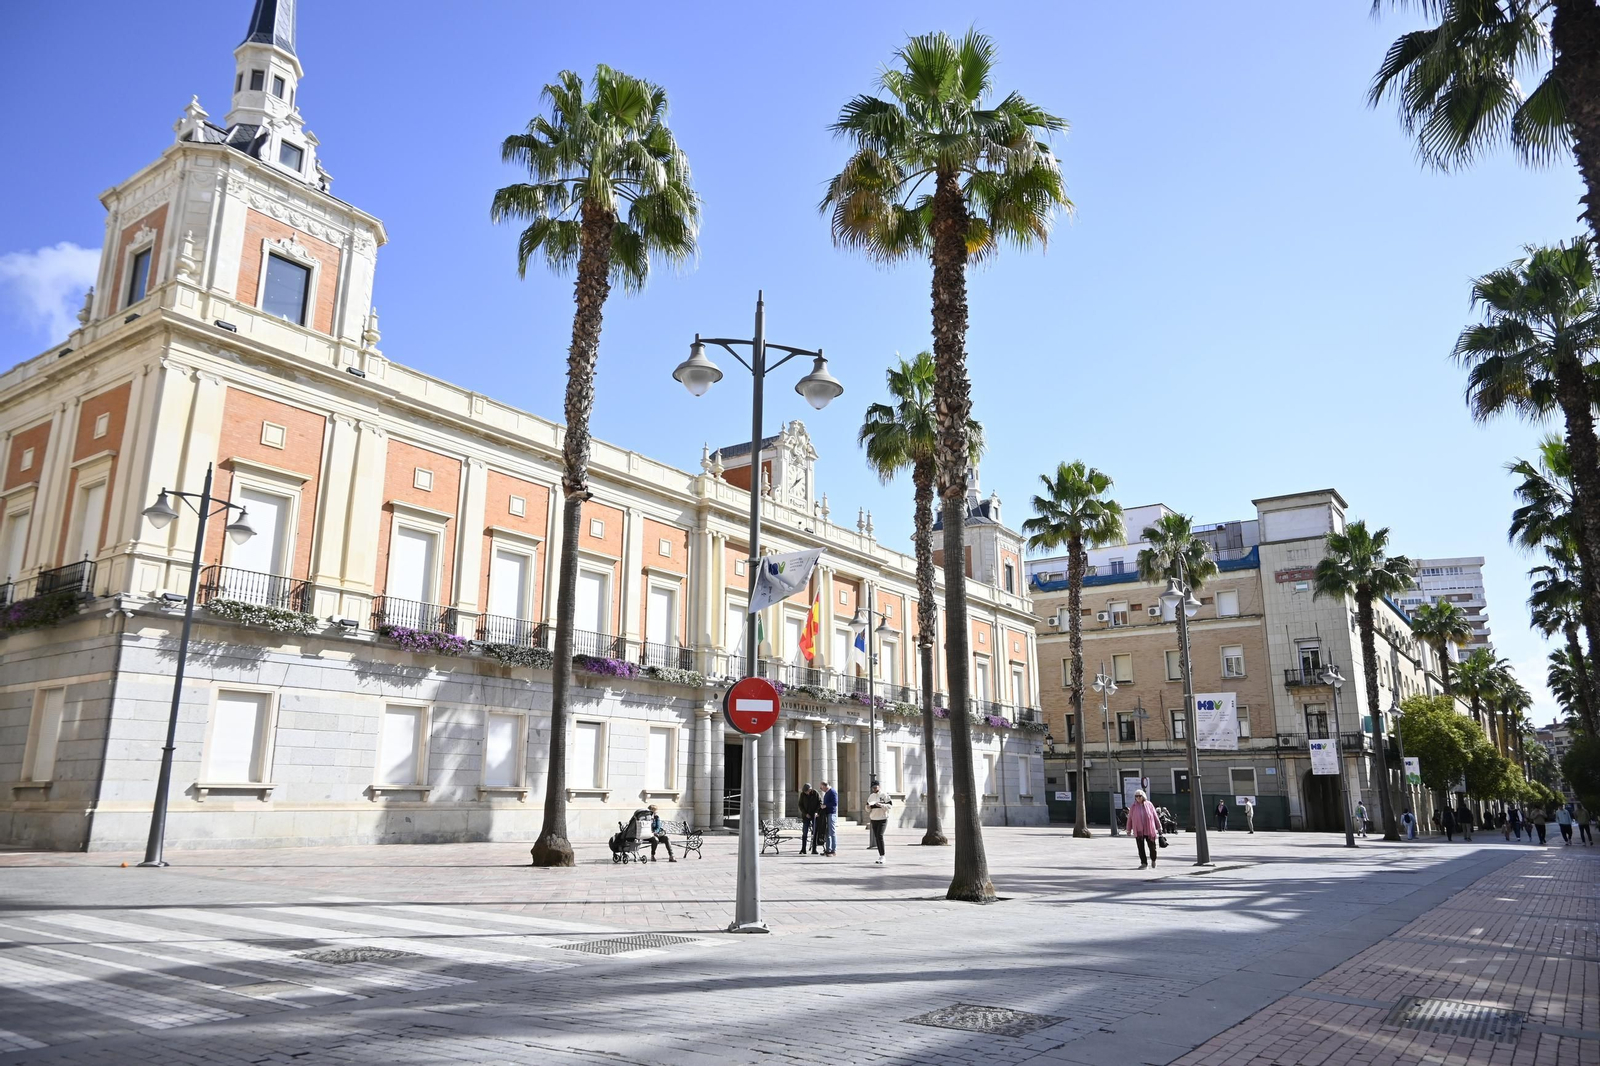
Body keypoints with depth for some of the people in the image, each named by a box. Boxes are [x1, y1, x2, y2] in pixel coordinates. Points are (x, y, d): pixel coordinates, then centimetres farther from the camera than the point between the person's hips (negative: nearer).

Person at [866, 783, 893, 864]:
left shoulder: (884, 795, -5)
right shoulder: (871, 796, 11)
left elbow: (890, 805, -9)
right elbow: (868, 809, 15)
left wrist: (881, 805, -23)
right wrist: (868, 807, -9)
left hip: (883, 819, -6)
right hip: (873, 819, 6)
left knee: (880, 836, -17)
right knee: (876, 837, 5)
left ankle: (882, 856, -14)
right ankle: (880, 856, 12)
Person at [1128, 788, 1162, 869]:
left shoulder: (1149, 805, 1)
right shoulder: (1133, 807, 2)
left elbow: (1155, 816, 5)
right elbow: (1130, 819, 6)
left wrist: (1159, 827, 6)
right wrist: (1129, 830, 7)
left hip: (1149, 829, -1)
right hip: (1138, 831, 1)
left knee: (1152, 847, 5)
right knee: (1141, 848, 0)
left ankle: (1153, 859, 32)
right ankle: (1143, 863, 10)